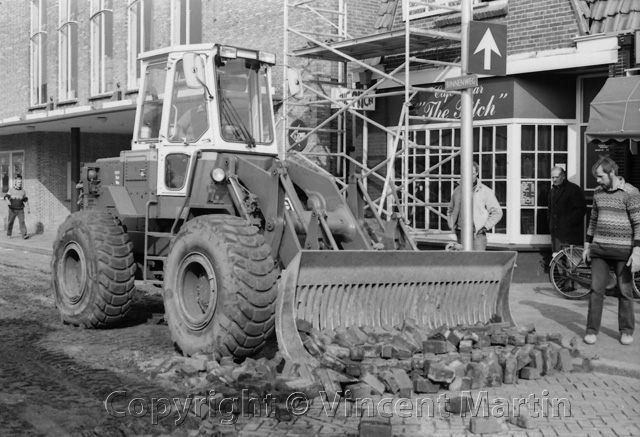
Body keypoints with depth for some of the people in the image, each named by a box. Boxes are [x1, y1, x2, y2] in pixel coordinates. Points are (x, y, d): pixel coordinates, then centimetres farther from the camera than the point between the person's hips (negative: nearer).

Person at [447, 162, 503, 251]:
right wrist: (451, 225, 11)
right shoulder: (458, 190, 11)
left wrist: (485, 226, -6)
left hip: (478, 234, -4)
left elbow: (497, 212, 1)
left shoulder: (486, 191, -1)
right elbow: (450, 210, 25)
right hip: (460, 233, 4)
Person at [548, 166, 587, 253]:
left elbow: (581, 209, -13)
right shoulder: (553, 190, 18)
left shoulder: (574, 189, -7)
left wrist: (570, 222, -16)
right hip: (556, 233, 7)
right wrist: (550, 223, 13)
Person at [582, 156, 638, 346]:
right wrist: (587, 245, 17)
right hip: (599, 249, 4)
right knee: (596, 290, 2)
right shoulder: (598, 193, 9)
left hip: (623, 250, -4)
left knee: (625, 292, 5)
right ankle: (592, 330, 7)